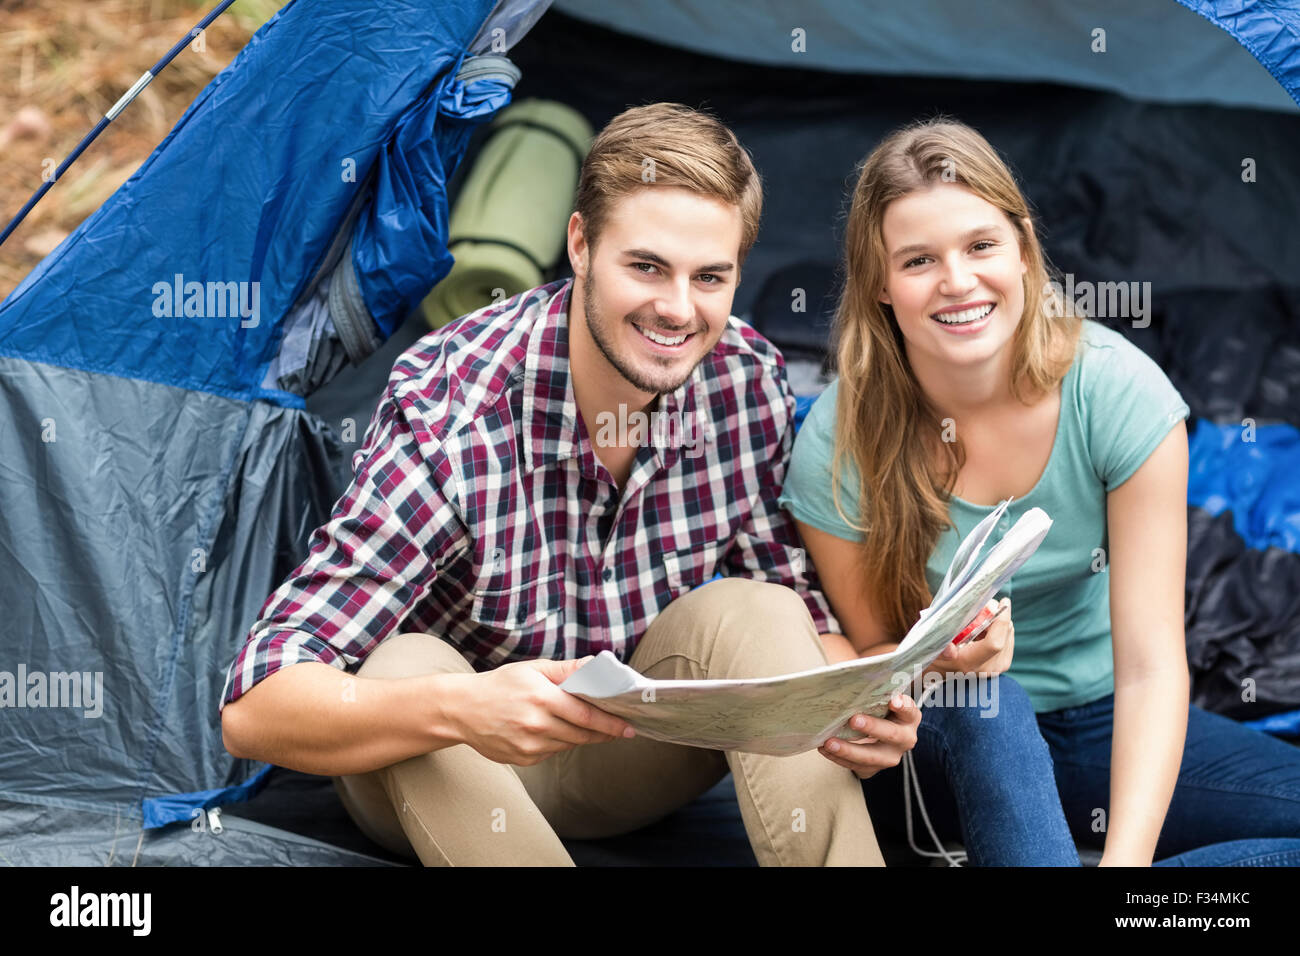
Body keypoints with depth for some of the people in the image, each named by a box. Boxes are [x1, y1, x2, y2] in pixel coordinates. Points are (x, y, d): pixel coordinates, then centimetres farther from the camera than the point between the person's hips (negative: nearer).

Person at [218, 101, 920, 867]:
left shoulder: (749, 386, -16)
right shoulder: (447, 415, -31)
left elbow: (802, 600, -2)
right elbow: (254, 708, -35)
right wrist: (459, 710, -53)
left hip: (626, 762, 3)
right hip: (434, 776, -3)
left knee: (753, 614, -23)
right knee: (405, 667, -35)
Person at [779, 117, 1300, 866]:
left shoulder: (1119, 391, -16)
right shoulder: (838, 444, -16)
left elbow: (1151, 665, -19)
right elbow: (868, 653, -4)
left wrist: (1126, 854, -34)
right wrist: (934, 658, -30)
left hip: (1098, 723, 2)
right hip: (943, 752, -2)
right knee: (976, 690, -37)